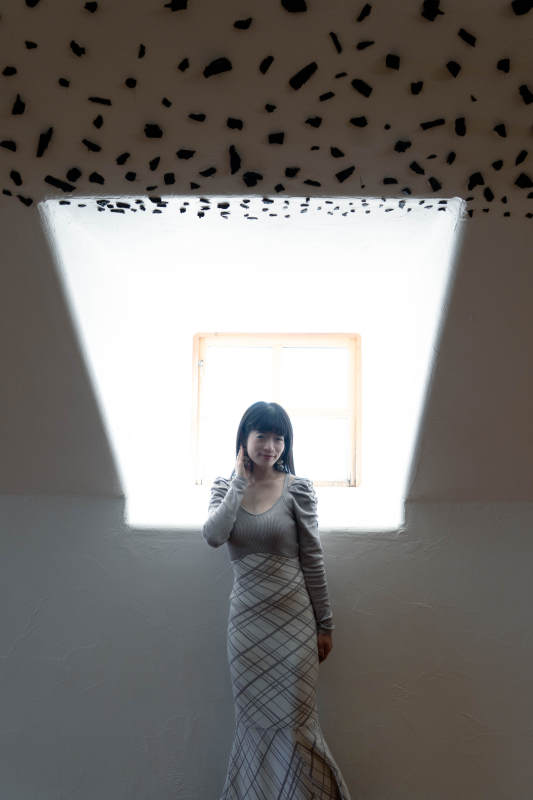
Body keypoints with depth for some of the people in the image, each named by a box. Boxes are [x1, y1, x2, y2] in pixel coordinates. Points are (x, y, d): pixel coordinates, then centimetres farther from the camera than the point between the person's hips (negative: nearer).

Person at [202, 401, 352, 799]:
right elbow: (213, 535, -17)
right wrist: (241, 480, -14)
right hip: (246, 619, 3)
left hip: (292, 619, -2)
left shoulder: (298, 488, -6)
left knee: (292, 722, 4)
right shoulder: (225, 486, 2)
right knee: (254, 721, 14)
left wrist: (325, 625, 0)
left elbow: (313, 559, -3)